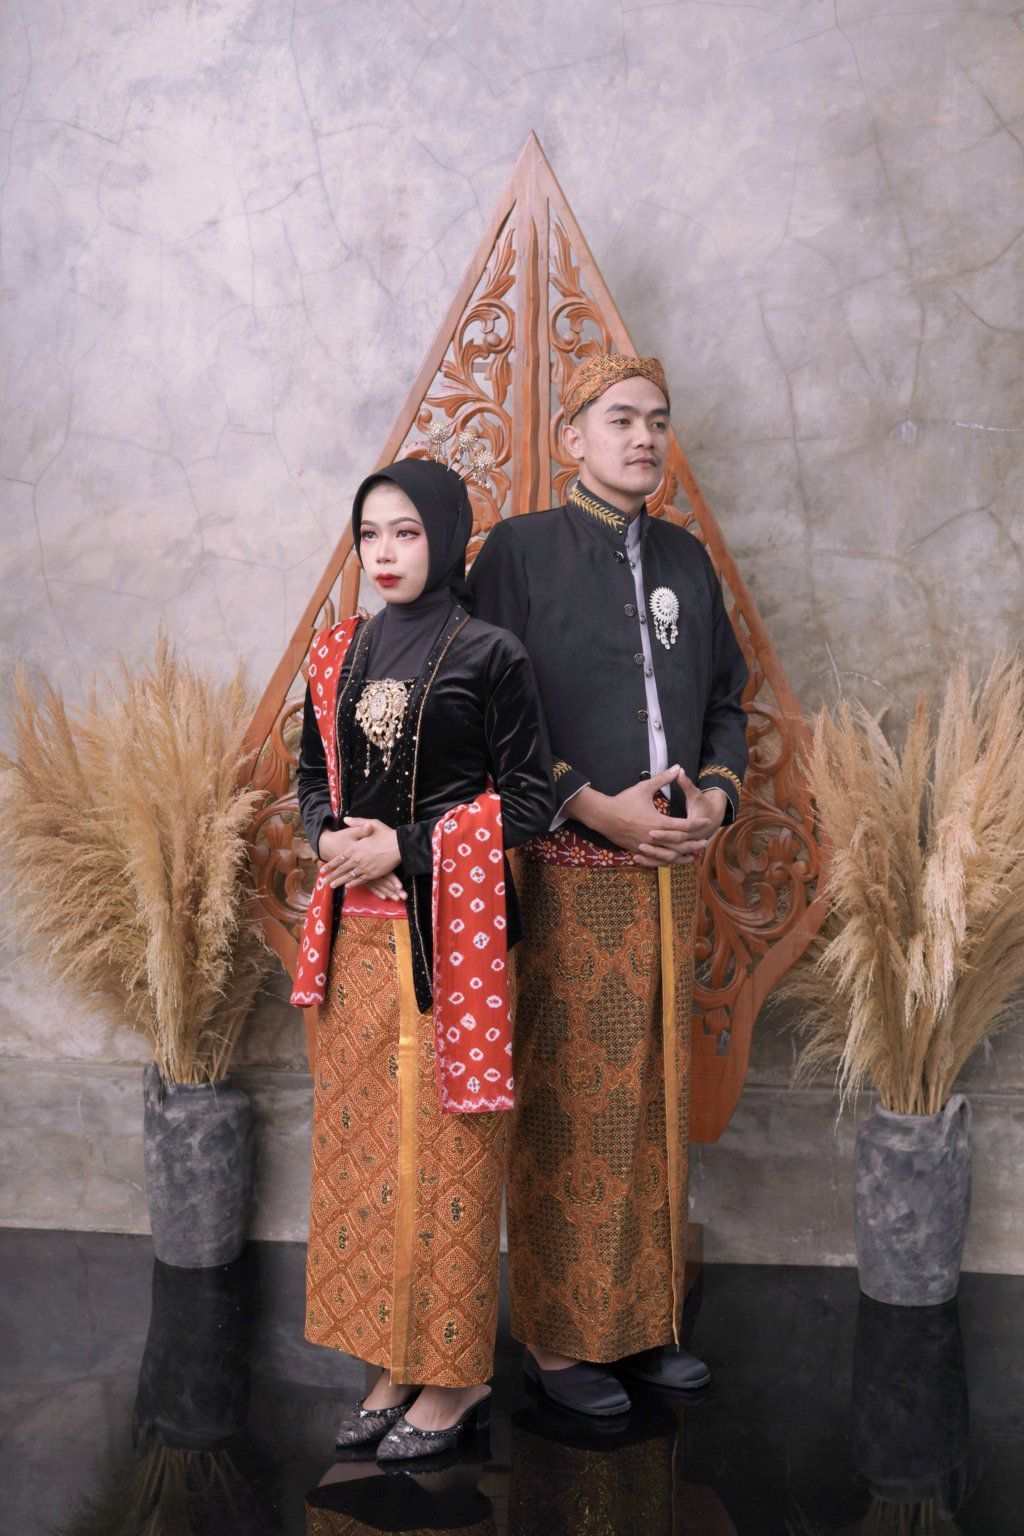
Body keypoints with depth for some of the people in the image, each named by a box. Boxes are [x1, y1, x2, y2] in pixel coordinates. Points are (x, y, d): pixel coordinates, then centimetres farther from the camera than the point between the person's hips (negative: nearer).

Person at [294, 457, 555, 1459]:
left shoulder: (488, 655, -5)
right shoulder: (339, 655, 11)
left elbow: (528, 800, -7)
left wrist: (404, 848, -14)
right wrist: (332, 834, -4)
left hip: (449, 934, -5)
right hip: (355, 933, 6)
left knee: (443, 1151, 0)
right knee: (362, 1145, 9)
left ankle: (454, 1376, 13)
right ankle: (394, 1364, 22)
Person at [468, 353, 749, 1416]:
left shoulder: (686, 559, 14)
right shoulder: (520, 550, -2)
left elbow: (726, 697, 18)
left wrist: (718, 792, -1)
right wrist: (594, 805, -15)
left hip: (669, 864, 5)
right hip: (566, 869, -5)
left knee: (655, 1095, 10)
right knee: (568, 1104, -1)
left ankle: (644, 1320, 21)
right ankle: (560, 1337, 10)